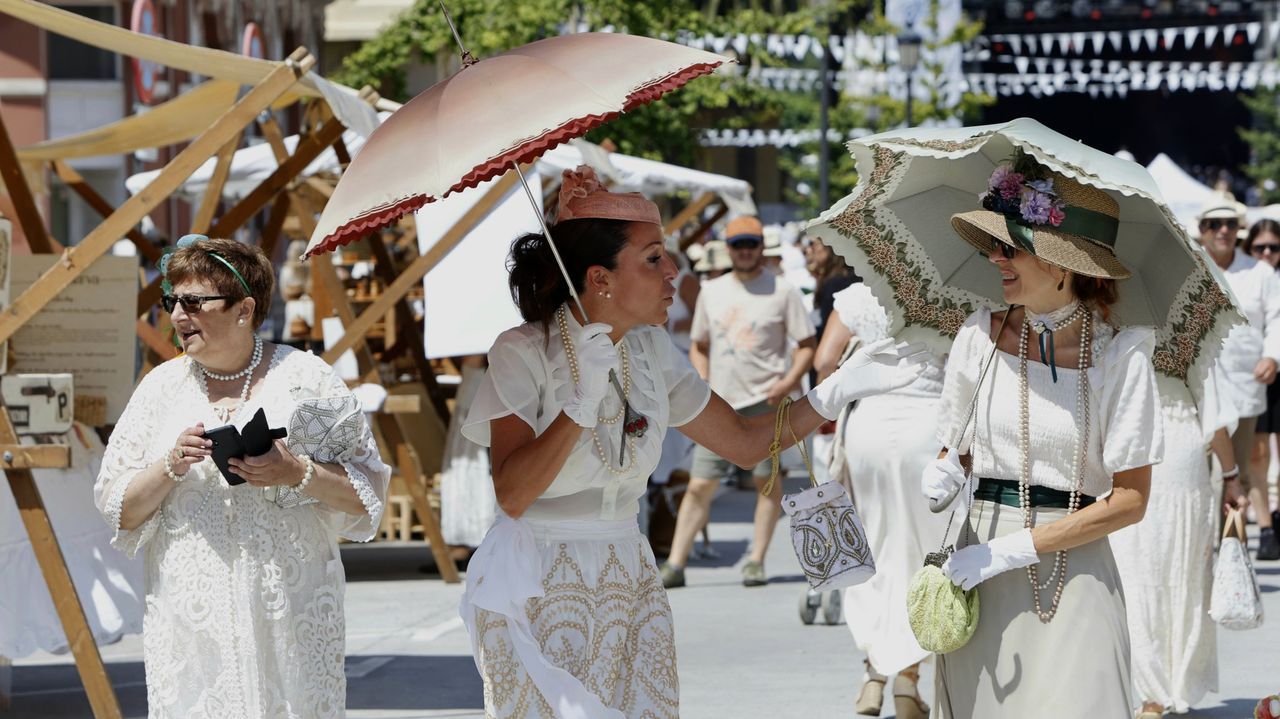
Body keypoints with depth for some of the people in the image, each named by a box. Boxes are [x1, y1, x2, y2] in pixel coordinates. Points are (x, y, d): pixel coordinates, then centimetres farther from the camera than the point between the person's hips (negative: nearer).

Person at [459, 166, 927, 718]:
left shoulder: (650, 353, 5)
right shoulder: (523, 353, -13)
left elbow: (746, 442, 8)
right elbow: (511, 495, -22)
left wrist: (838, 390, -3)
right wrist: (582, 406, -29)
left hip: (627, 589, 6)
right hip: (536, 599, -6)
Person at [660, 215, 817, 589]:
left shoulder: (782, 291, 2)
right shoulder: (711, 291, 15)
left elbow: (807, 345, 1)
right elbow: (699, 346, 23)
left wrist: (788, 382, -14)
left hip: (764, 402, -3)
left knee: (766, 480, -3)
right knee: (699, 485, -1)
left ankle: (756, 562, 3)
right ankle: (675, 564, -2)